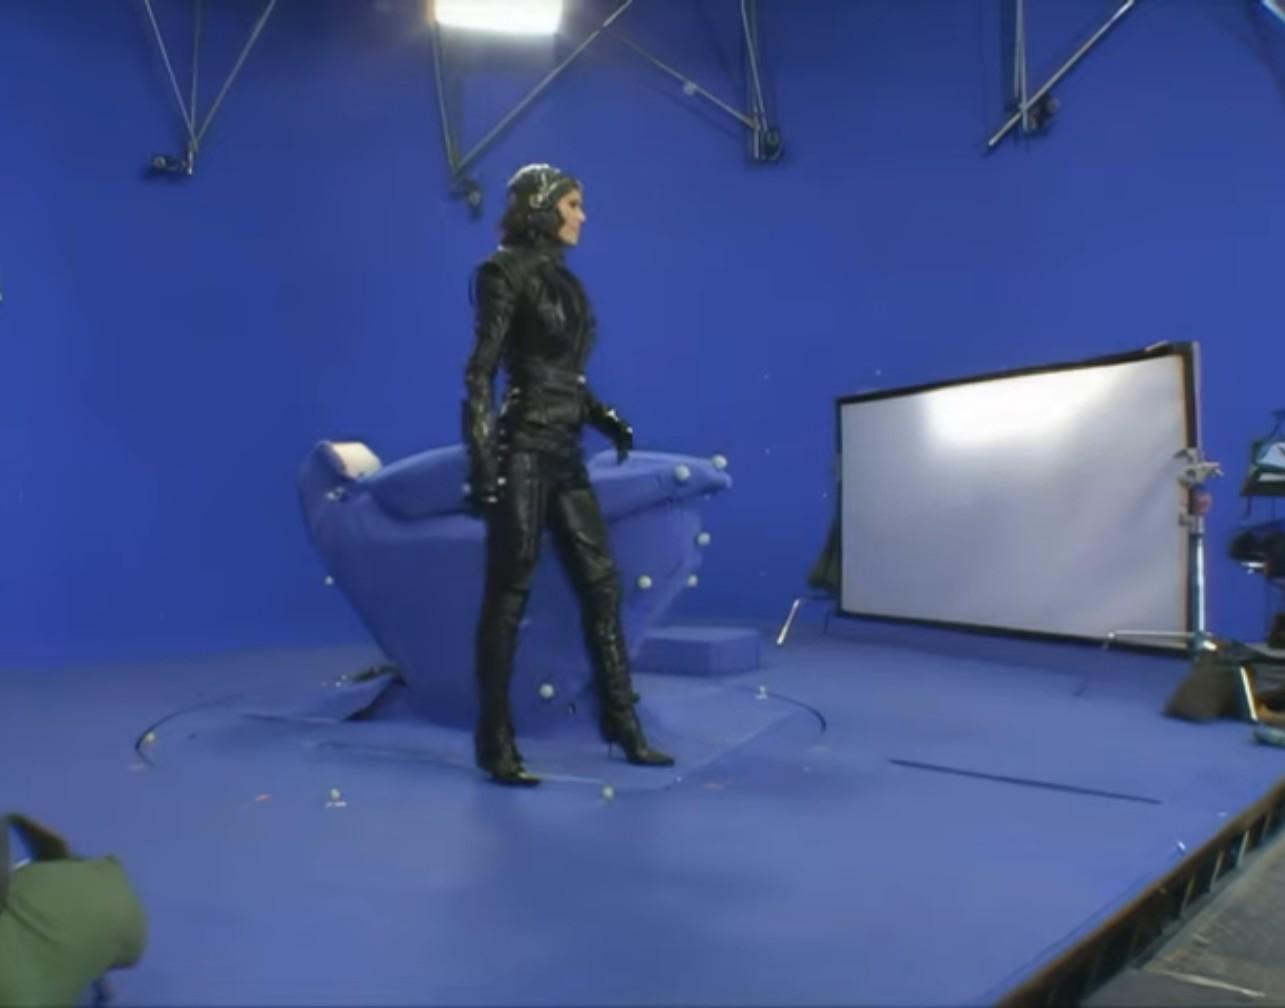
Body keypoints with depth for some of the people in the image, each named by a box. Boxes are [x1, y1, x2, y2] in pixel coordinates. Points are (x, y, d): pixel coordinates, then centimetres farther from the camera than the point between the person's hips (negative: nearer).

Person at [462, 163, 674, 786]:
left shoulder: (560, 277, 17)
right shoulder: (507, 271, -5)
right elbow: (481, 372, -12)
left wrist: (603, 417, 7)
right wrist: (482, 458, -19)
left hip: (564, 452, 8)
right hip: (524, 450, -8)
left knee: (601, 583, 8)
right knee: (509, 593, -3)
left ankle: (623, 726, 18)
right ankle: (496, 745, 8)